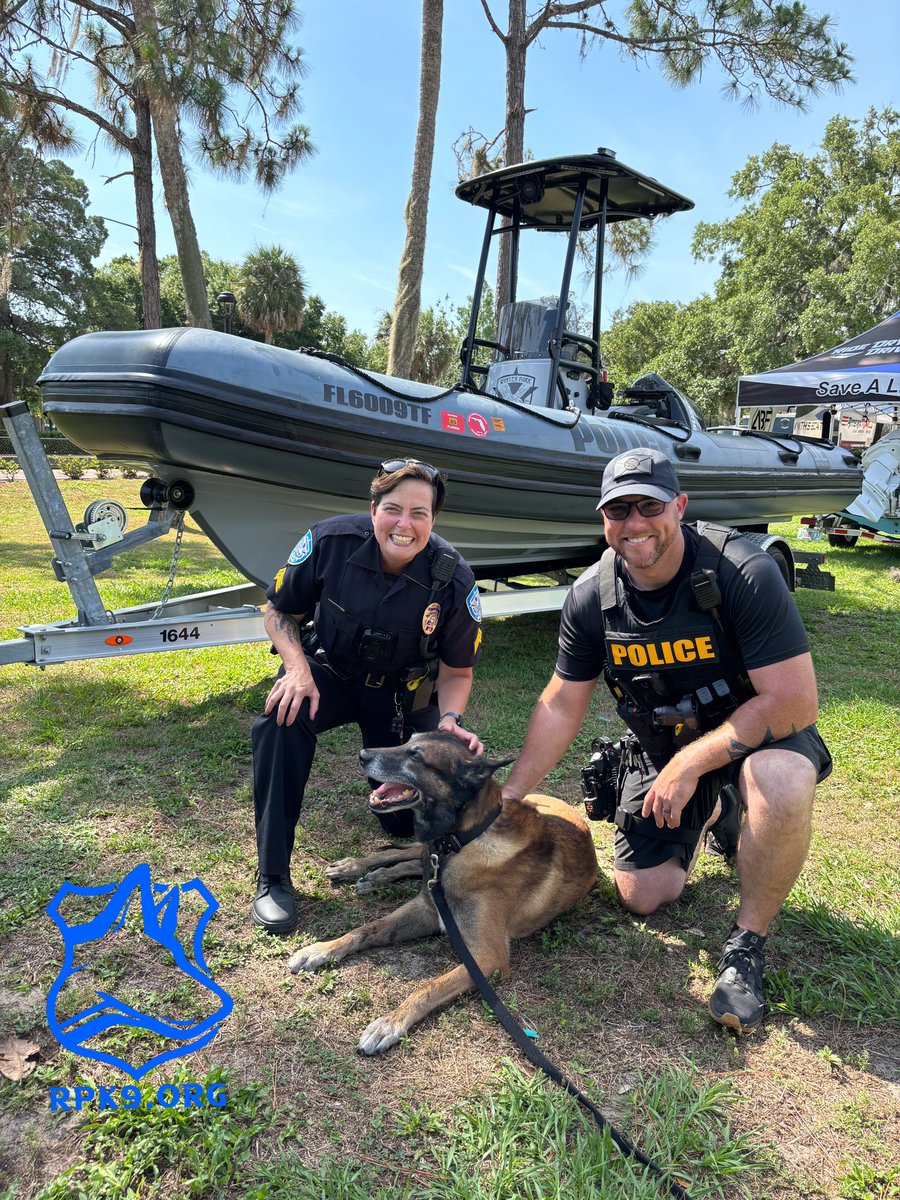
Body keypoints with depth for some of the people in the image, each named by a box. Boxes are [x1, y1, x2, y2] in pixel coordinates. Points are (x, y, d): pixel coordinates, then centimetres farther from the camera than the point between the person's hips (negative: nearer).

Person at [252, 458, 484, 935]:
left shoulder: (454, 579, -23)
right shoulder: (330, 541, -24)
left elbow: (456, 671, -9)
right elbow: (278, 612, -8)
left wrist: (450, 720, -30)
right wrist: (299, 670, -26)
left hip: (403, 690, 1)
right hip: (329, 669, 0)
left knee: (408, 821, -2)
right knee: (281, 721, -34)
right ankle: (273, 877, -18)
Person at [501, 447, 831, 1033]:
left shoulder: (745, 574, -27)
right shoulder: (591, 597, -13)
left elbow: (795, 701, -28)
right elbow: (561, 705, -3)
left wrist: (690, 764, -28)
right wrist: (510, 793, -5)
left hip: (757, 733, -4)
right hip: (659, 746, 4)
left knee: (780, 783, -40)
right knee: (642, 896, 3)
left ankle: (748, 941, -12)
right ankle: (709, 818, 35)